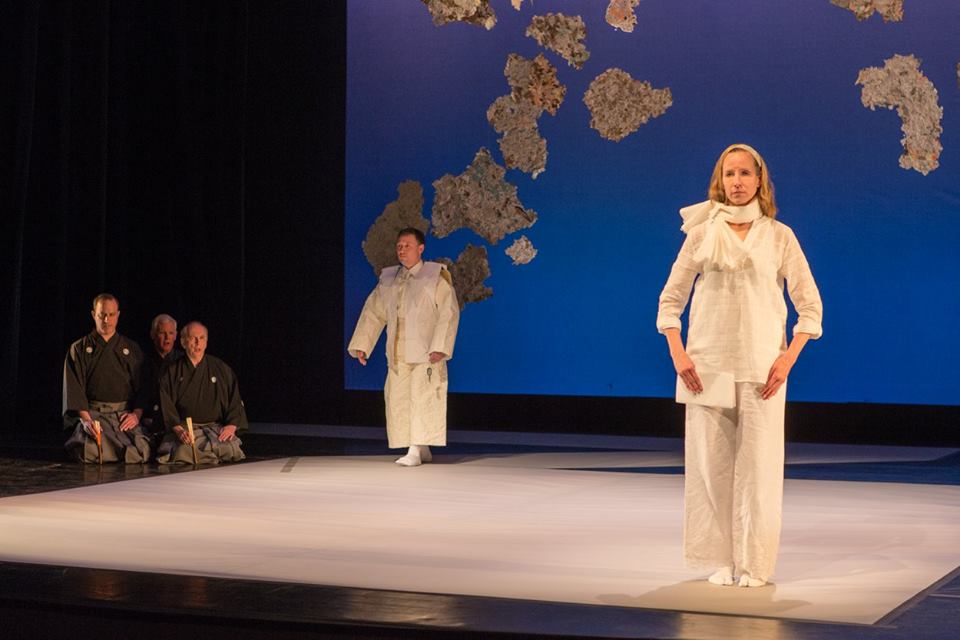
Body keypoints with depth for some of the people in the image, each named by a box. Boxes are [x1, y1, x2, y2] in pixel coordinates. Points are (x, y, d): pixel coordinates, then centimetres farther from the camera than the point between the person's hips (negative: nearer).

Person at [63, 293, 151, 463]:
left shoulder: (132, 349, 16)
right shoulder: (79, 349, 9)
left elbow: (142, 385, 11)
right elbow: (74, 389, -1)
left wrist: (136, 414, -7)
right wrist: (86, 419, -16)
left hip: (125, 414, 2)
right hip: (92, 412, -2)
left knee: (141, 452, -26)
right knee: (92, 452, -32)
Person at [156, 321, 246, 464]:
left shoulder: (221, 368, 14)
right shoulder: (171, 371, 11)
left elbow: (235, 400, 11)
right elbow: (166, 405, 1)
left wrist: (232, 425, -7)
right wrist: (178, 429, -16)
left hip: (216, 428, 1)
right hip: (184, 429, -1)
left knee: (229, 449, -30)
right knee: (183, 451, -34)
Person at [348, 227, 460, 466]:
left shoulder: (436, 276, -2)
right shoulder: (388, 279, 13)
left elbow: (449, 313, -9)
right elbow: (373, 312, 14)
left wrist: (439, 347, -18)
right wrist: (361, 345, 5)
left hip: (425, 351, -5)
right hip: (398, 352, 5)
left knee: (422, 398, -11)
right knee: (398, 399, 3)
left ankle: (415, 451, -12)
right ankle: (423, 450, 14)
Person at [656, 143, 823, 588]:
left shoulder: (779, 236, 4)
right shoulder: (701, 233, 5)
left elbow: (810, 305, 4)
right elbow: (670, 299, 7)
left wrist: (788, 358, -8)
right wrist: (677, 353, -5)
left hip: (761, 369, -1)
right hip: (707, 365, 1)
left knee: (758, 464, -3)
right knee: (710, 462, 1)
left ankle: (755, 564, 6)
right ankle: (721, 559, 12)